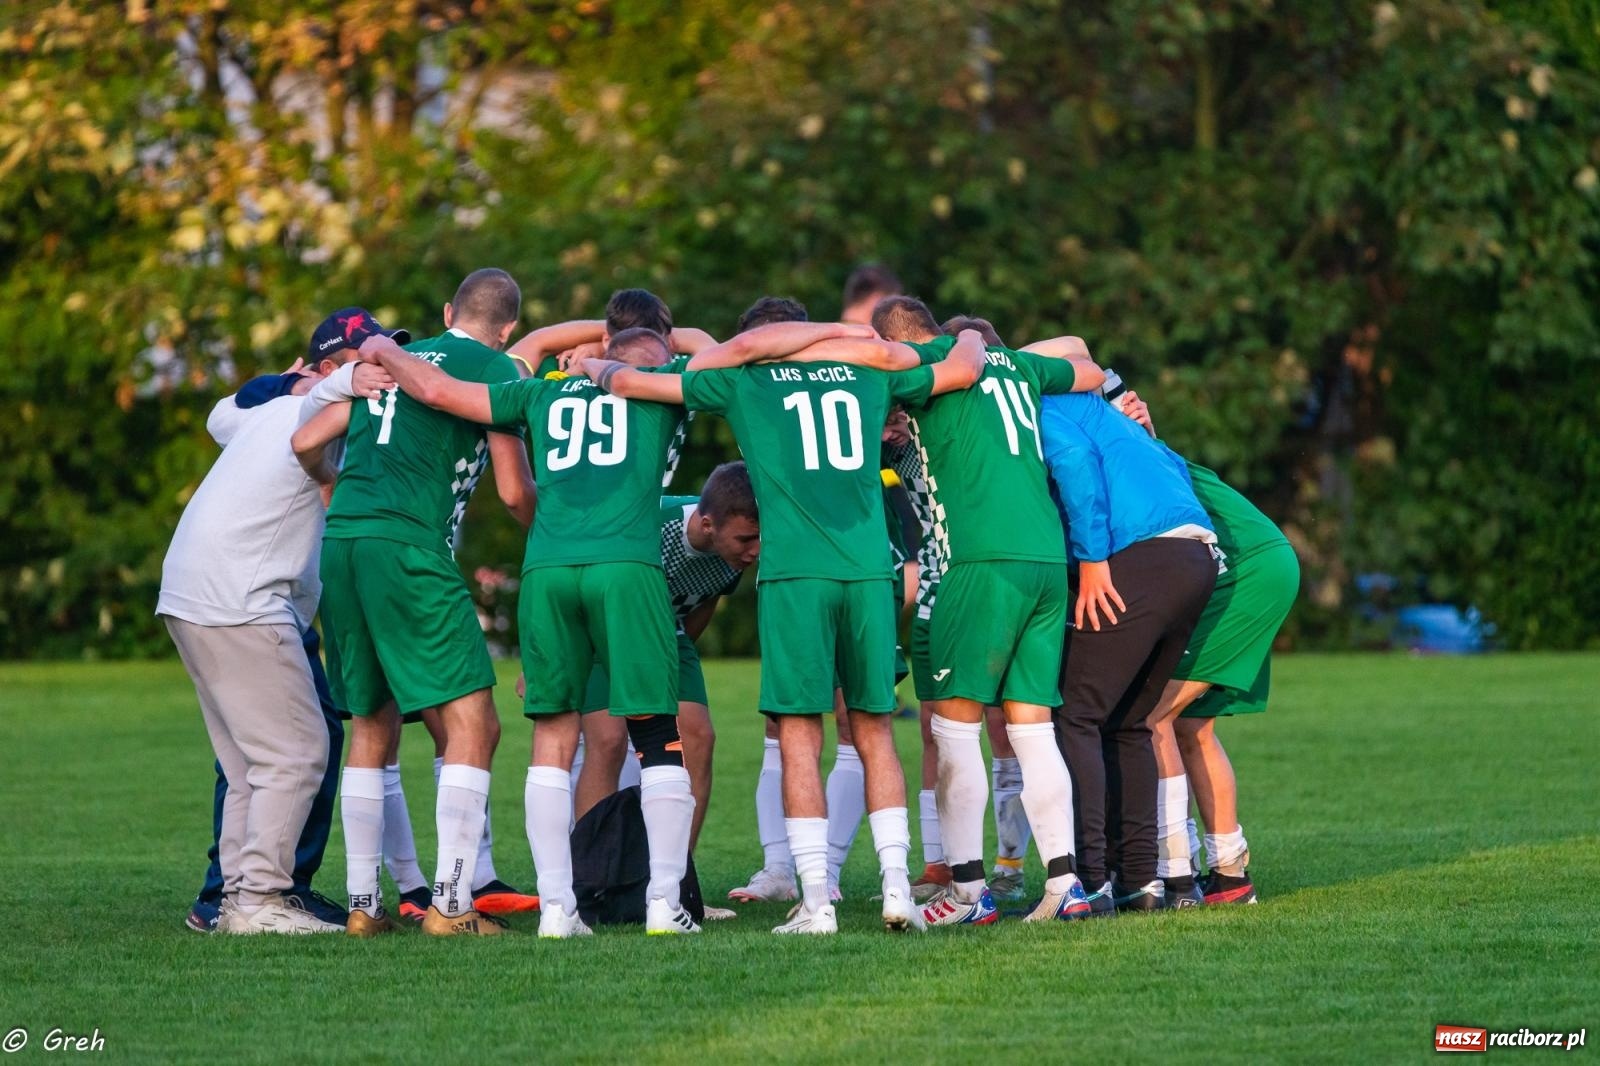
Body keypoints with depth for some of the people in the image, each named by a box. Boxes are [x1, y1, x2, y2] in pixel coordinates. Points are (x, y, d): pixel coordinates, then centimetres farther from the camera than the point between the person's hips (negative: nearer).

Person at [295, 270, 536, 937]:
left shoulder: (388, 359, 23)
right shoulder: (494, 369, 6)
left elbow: (306, 444, 19)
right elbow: (514, 493, 2)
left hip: (338, 543, 7)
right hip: (406, 547, -7)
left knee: (371, 727, 16)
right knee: (472, 724, -4)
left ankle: (362, 904, 14)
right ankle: (450, 905, -13)